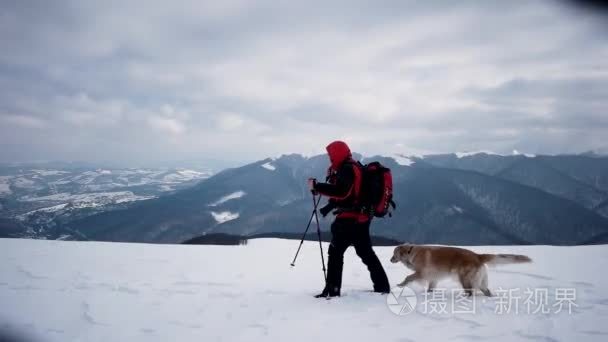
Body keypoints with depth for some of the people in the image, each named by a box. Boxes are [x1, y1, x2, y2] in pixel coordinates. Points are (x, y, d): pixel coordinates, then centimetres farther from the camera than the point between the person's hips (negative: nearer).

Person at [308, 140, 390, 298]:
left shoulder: (347, 169, -14)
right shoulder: (354, 167, 17)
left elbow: (341, 192, -27)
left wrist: (316, 186, -24)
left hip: (350, 218, -10)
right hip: (361, 217, 10)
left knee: (335, 252, -6)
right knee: (366, 252, 18)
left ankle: (332, 289, -7)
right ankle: (382, 286, 24)